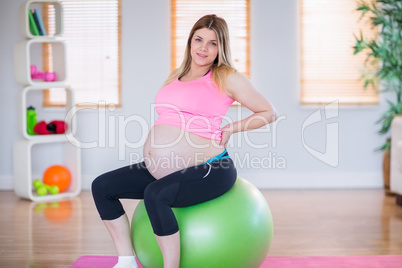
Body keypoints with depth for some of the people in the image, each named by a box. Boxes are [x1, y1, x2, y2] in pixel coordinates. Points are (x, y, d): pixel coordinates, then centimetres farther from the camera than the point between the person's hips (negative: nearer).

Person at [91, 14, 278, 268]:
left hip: (208, 170, -8)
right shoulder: (176, 76, 16)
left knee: (155, 194, -35)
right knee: (102, 186, 4)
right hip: (162, 170, 8)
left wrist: (231, 129, -5)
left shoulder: (227, 77, -3)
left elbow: (269, 112, 1)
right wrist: (153, 146, 13)